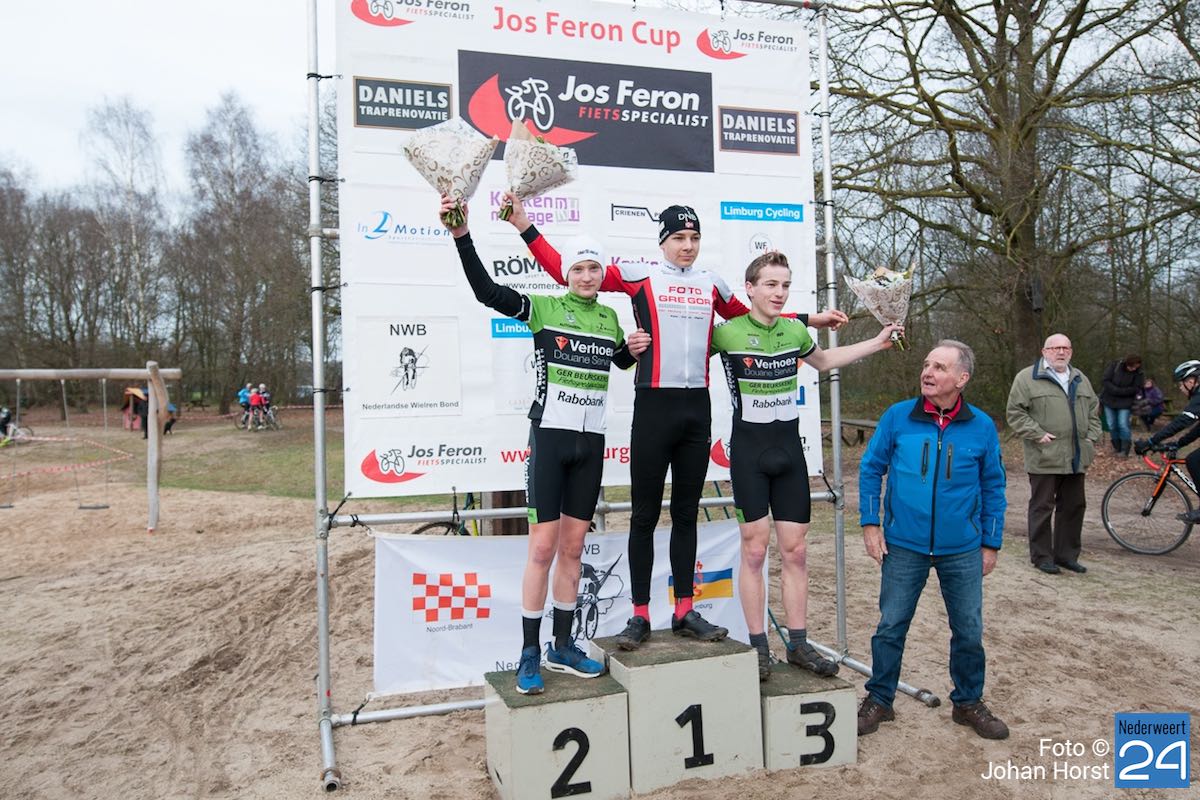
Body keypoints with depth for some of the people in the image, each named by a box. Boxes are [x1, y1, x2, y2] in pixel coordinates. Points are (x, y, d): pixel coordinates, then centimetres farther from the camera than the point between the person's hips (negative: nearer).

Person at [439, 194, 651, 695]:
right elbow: (486, 291, -16)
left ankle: (562, 647, 23)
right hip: (550, 436, -5)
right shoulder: (543, 308, -3)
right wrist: (462, 235, -28)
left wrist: (634, 348, 6)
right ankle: (529, 654, 8)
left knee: (573, 548, 10)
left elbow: (621, 361, 29)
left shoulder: (609, 318, 11)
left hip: (591, 442, 5)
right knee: (543, 547, -4)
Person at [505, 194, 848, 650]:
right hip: (654, 405, -4)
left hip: (697, 407, 4)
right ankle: (640, 615, 11)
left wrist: (809, 319, 28)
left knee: (686, 514, 11)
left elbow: (748, 318, 28)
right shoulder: (639, 276, 1)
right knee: (645, 515, 1)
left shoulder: (712, 284, 14)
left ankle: (684, 612, 21)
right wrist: (525, 226, -6)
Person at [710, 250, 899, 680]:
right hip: (748, 454, -4)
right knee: (754, 550, 0)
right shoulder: (727, 333, -10)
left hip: (790, 451, 4)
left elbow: (822, 360, 25)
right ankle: (758, 647, 12)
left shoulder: (795, 331, 4)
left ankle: (798, 644, 19)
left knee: (795, 551, 7)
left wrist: (877, 343, 23)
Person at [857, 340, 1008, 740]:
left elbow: (993, 487, 6)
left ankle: (968, 703, 34)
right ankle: (879, 700, 25)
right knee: (890, 627, 7)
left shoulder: (981, 427, -2)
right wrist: (870, 523, -4)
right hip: (904, 546, -1)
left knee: (969, 631, 12)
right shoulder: (897, 417, -5)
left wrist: (991, 543, 6)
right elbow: (870, 469, 2)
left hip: (962, 551, 1)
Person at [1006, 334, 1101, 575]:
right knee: (1042, 507, 0)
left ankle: (1067, 554, 24)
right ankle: (1041, 556, 10)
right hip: (1044, 458, -6)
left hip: (1076, 458, 7)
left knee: (1074, 507, 12)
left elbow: (1093, 412, 23)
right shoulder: (1027, 378, -4)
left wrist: (1091, 438, 10)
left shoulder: (1080, 380, 18)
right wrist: (1038, 434, -15)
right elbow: (1015, 413, -7)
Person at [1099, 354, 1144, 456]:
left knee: (1123, 425, -9)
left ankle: (1125, 450, 1)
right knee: (1112, 426, 7)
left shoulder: (1138, 374, -9)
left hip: (1124, 403, -1)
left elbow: (1135, 389, -12)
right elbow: (1106, 380, -11)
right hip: (1109, 400, 2)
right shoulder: (1114, 366, -10)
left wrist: (1119, 391, -21)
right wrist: (1115, 390, -21)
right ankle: (1117, 447, 22)